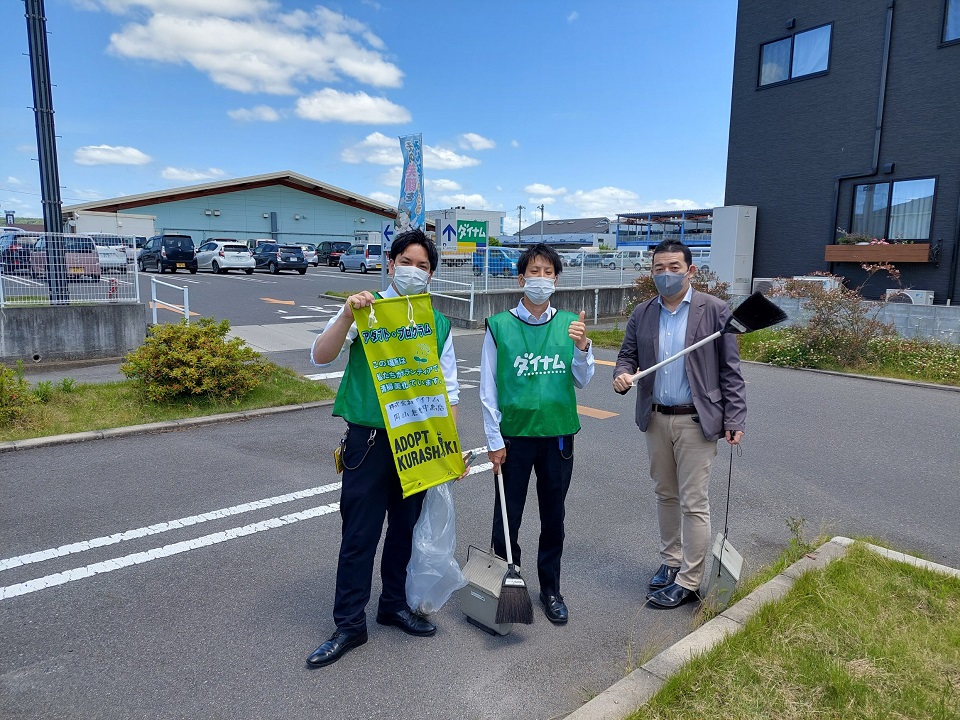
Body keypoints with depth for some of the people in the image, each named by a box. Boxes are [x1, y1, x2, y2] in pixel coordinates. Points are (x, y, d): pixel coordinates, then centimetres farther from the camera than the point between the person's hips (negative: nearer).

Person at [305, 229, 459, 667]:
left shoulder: (438, 323, 6)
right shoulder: (365, 309, -2)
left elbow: (448, 390, 9)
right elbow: (320, 356, -12)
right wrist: (347, 316, -27)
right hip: (369, 440, -3)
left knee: (406, 527, 16)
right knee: (359, 534, 3)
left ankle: (394, 604, 36)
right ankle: (349, 624, 20)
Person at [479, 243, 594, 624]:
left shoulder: (571, 324, 2)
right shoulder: (499, 326, -5)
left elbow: (582, 381, 3)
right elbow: (488, 388, -3)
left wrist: (582, 347, -16)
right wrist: (494, 440, -4)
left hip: (558, 434, 3)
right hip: (514, 434, -2)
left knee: (553, 517, 15)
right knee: (507, 517, 8)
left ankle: (550, 588, 33)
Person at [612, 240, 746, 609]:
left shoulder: (715, 310, -6)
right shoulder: (642, 313, 5)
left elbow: (730, 369, -5)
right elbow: (628, 354, 9)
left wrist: (734, 418, -9)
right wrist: (622, 375, -14)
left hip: (696, 421, -4)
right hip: (656, 419, 5)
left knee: (694, 503, 1)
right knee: (665, 495, 17)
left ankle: (688, 582, 13)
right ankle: (670, 561, 34)